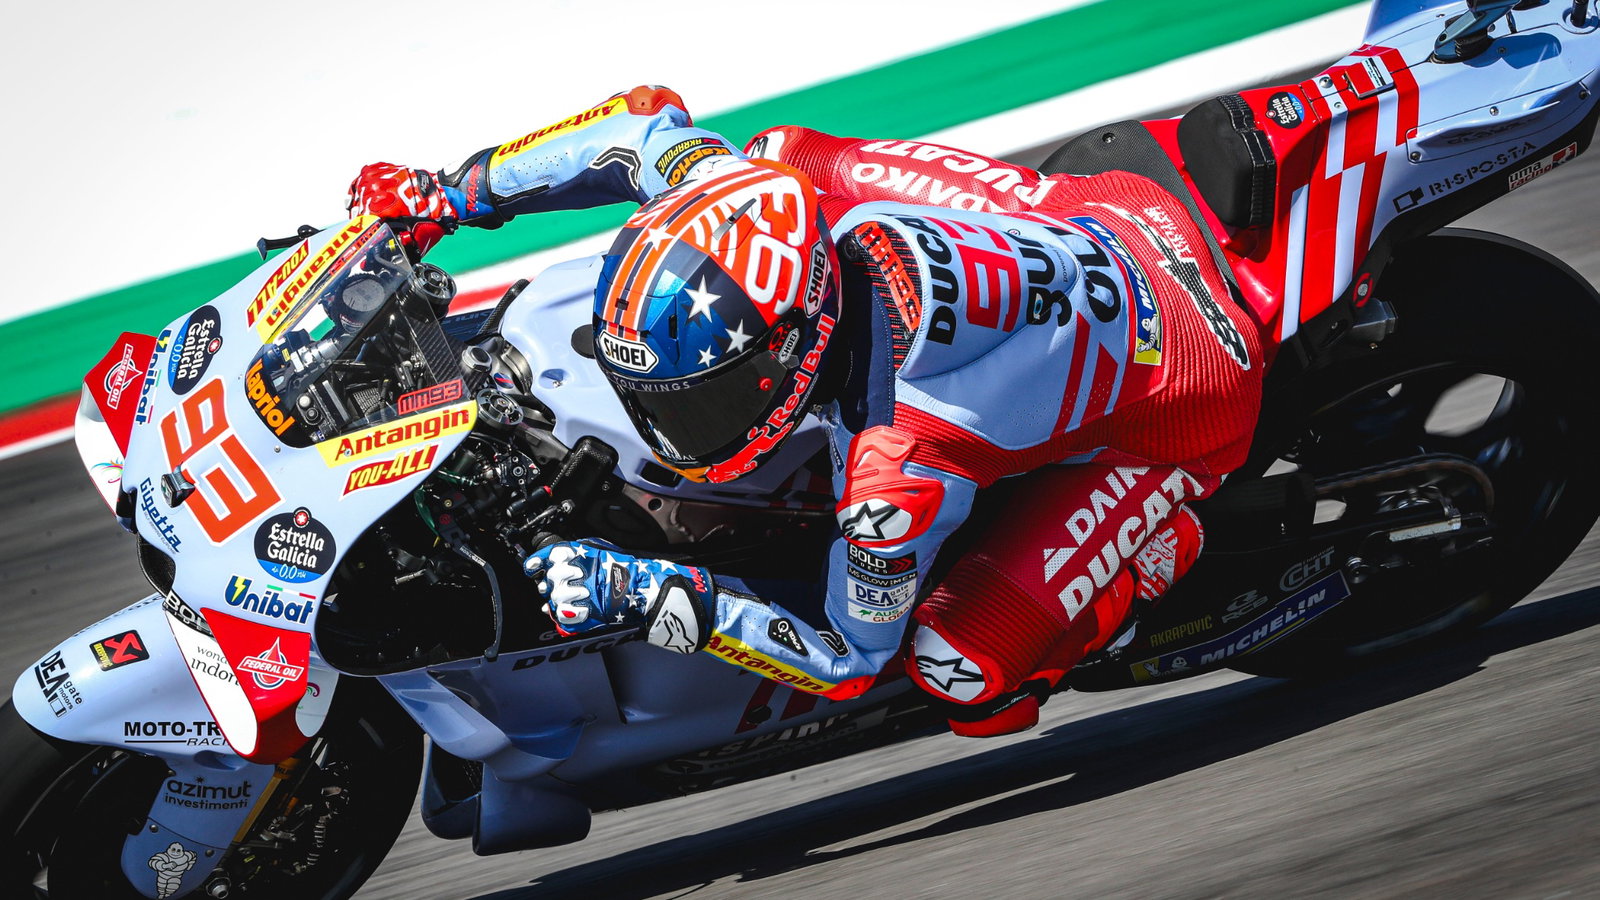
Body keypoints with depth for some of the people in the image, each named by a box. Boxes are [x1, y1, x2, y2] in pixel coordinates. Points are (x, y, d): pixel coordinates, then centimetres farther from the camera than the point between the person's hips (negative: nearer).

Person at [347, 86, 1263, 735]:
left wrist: (643, 593, -28)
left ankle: (1167, 540, 7)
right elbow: (653, 122, -4)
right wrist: (452, 193, -3)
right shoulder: (777, 185, -25)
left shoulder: (901, 472, -39)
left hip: (1181, 405, -7)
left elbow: (849, 657, -21)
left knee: (965, 671, -19)